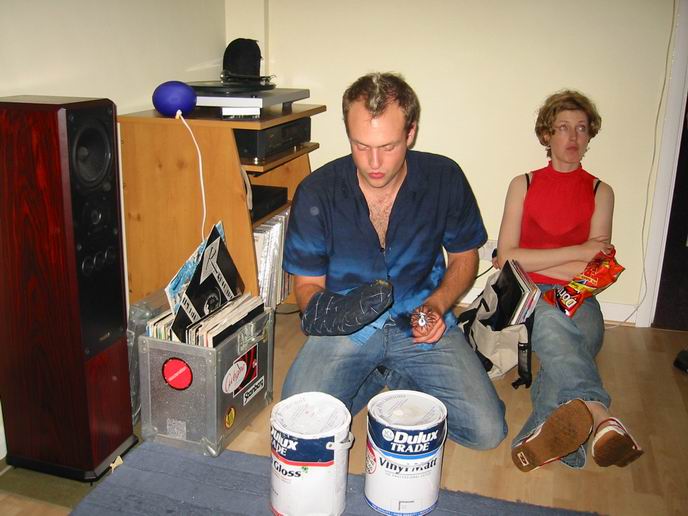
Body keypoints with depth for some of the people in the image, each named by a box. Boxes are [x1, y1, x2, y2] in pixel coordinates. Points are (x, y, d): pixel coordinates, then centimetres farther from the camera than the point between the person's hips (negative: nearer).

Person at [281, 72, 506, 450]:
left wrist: (438, 304, -12)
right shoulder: (317, 192, -12)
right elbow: (306, 283, -3)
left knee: (486, 431, -13)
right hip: (347, 328, 0)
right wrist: (324, 309, -28)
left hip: (420, 323, 1)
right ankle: (382, 377, 8)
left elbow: (464, 256, 8)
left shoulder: (444, 179, -8)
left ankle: (394, 376, 12)